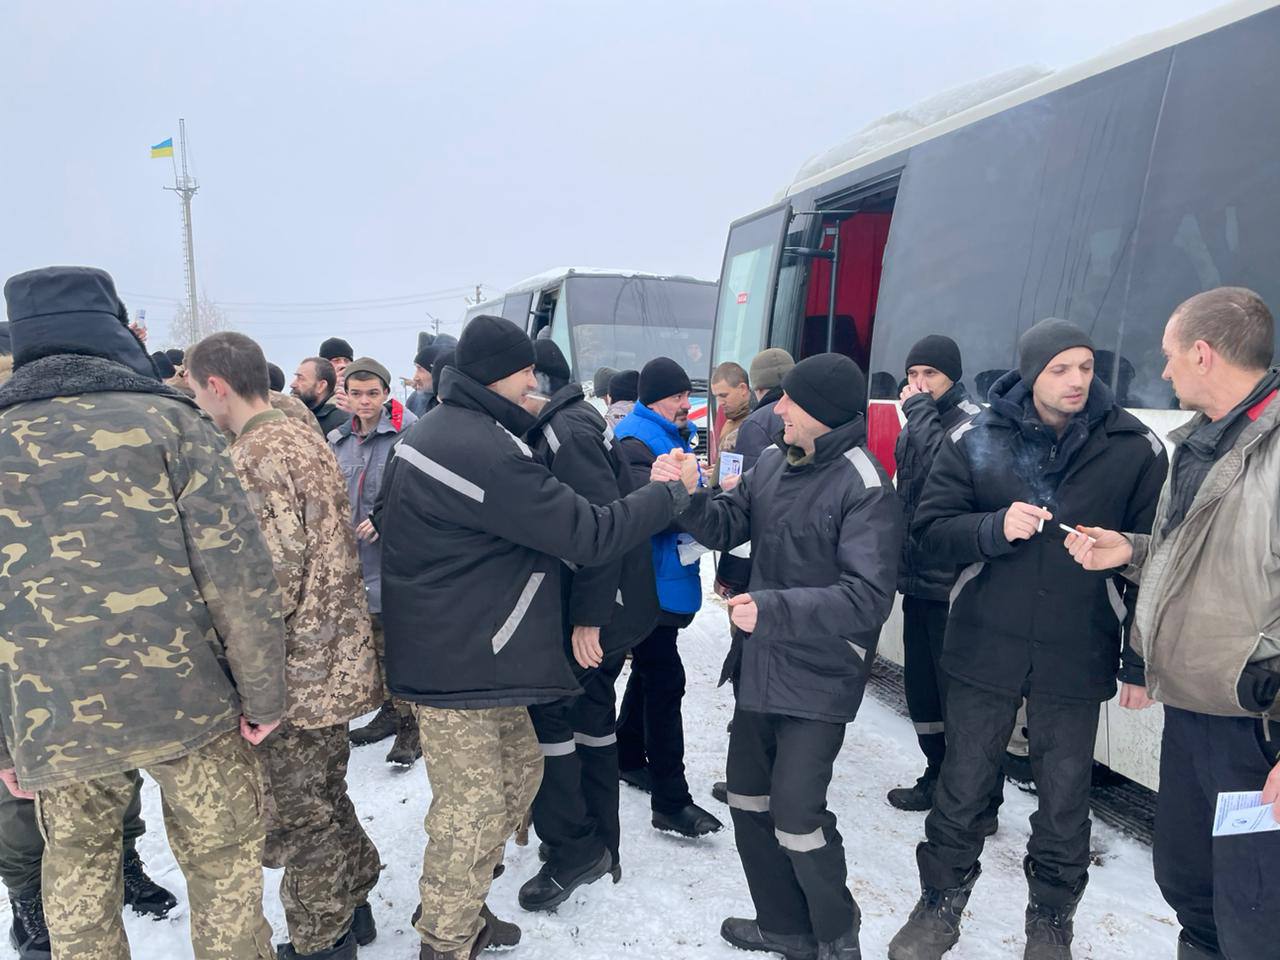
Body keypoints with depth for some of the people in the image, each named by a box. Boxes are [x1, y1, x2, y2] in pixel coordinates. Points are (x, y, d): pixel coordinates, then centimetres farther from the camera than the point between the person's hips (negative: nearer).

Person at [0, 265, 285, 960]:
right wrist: (263, 693, -3)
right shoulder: (167, 420, -5)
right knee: (222, 867, 15)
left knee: (78, 875, 24)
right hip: (186, 703, -2)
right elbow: (237, 569, -12)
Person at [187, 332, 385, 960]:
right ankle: (350, 909, 38)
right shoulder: (307, 439, 10)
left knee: (296, 814, 7)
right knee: (324, 796, 23)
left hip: (296, 671, -9)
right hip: (337, 658, 9)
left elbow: (273, 576, -24)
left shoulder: (253, 456, -18)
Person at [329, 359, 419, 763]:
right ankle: (389, 710, 33)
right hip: (358, 558, 7)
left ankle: (411, 726, 8)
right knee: (375, 638, 18)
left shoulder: (407, 433, -11)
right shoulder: (339, 440, 12)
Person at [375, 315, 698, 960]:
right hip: (460, 664, -11)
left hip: (452, 649, 11)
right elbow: (589, 536, -24)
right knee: (473, 810, 3)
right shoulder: (486, 453, -25)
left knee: (519, 768, 21)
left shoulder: (436, 430, 9)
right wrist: (672, 490, -12)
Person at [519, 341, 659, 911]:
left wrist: (588, 618, -24)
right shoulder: (564, 425, 13)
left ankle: (572, 849, 9)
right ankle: (597, 842, 30)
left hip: (598, 609, -10)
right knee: (590, 712, 17)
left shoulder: (566, 431, -18)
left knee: (546, 710, -2)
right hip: (612, 605, 10)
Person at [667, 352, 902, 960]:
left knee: (795, 815, -2)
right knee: (748, 800, 17)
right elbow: (727, 526, 7)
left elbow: (868, 596, -24)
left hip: (817, 680, -8)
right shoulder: (774, 463, 3)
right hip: (759, 666, 8)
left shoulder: (865, 487, -18)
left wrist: (773, 610, -32)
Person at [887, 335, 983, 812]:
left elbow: (940, 463, -30)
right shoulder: (916, 424, 14)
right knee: (920, 687, 16)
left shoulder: (973, 422, -10)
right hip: (917, 578, 8)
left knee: (955, 689, -3)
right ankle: (938, 778, 31)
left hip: (952, 584, -8)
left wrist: (919, 409, -18)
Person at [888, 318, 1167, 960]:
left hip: (1078, 656, 0)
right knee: (963, 786, 11)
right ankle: (940, 907, 31)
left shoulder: (1134, 448, -3)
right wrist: (996, 529, -19)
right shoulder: (976, 441, -2)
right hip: (984, 647, 0)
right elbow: (930, 529, -2)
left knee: (1064, 798, 12)